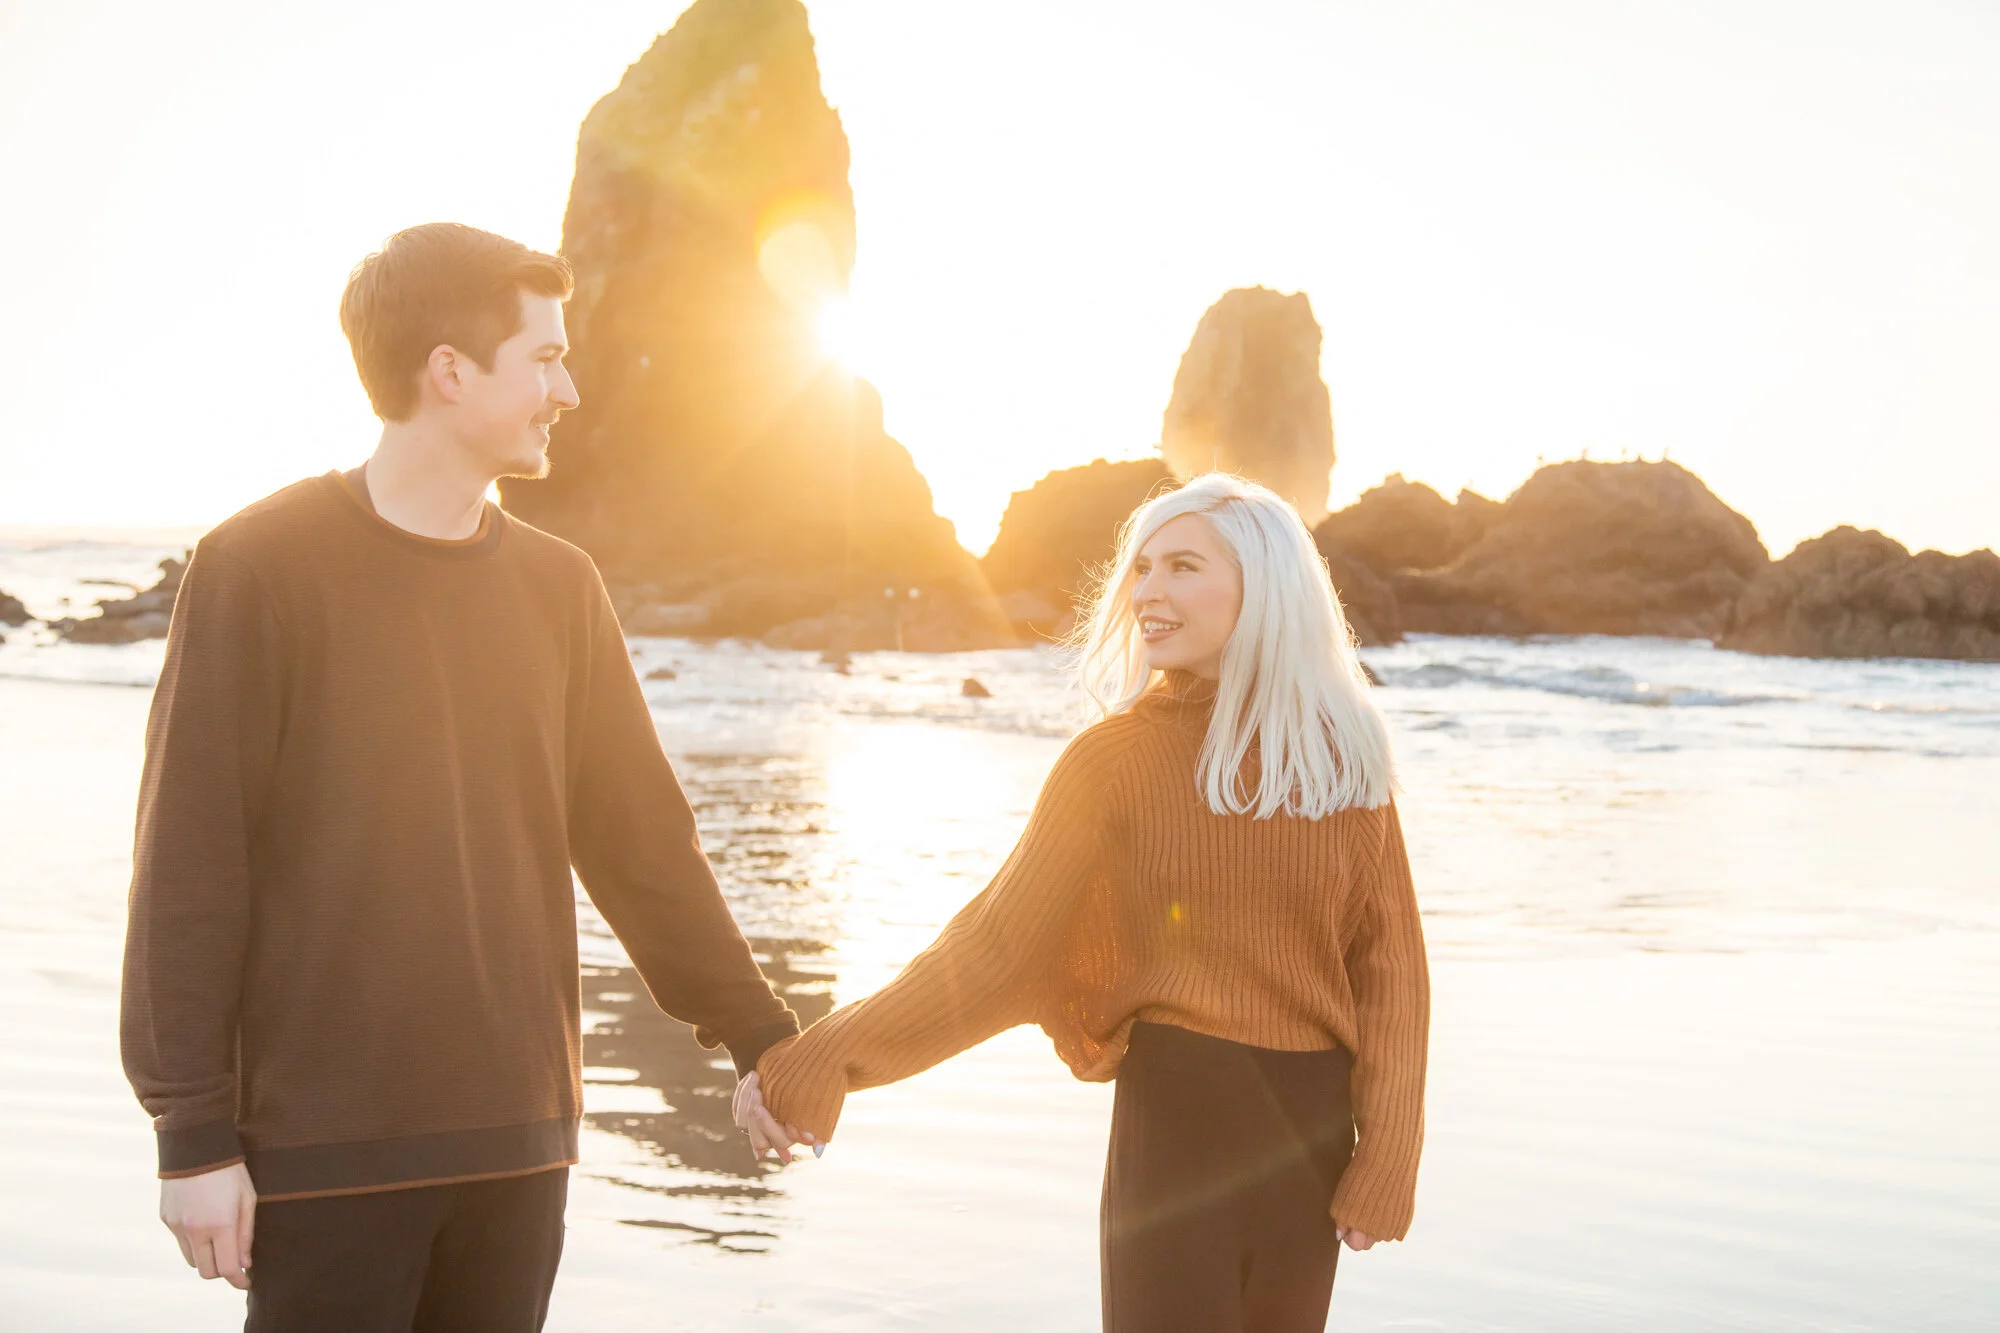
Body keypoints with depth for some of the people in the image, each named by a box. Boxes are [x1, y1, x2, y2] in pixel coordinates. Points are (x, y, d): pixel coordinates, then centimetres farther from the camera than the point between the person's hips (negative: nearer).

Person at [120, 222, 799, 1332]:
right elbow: (187, 871, -8)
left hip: (519, 1136, 5)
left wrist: (756, 1033, 10)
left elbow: (642, 837, 12)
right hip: (326, 1149, -5)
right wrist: (191, 1132, -9)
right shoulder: (256, 570, -7)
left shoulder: (557, 586, 9)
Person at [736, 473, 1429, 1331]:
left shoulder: (1345, 754, 2)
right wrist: (814, 1062, -13)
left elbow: (1388, 966, 5)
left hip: (1312, 1129, 2)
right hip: (1175, 1121, -2)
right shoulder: (1118, 758, -2)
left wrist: (1386, 1157, -4)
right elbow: (995, 944, -5)